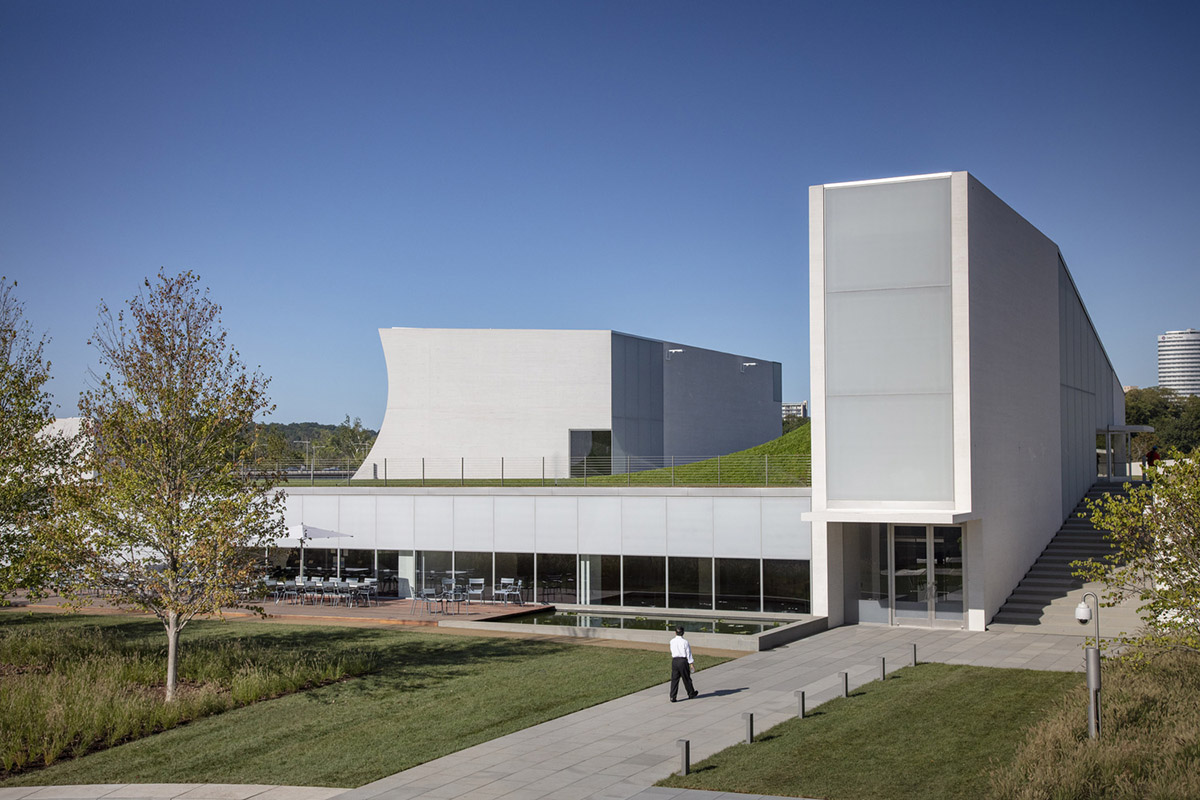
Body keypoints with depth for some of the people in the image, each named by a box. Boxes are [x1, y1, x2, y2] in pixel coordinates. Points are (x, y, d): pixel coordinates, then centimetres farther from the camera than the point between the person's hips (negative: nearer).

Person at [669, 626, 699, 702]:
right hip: (683, 660, -2)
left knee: (674, 679, 4)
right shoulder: (685, 642, -8)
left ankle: (672, 696, -3)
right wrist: (691, 663, -3)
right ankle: (691, 693, 29)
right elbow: (688, 653, -7)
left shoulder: (672, 641, 2)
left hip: (674, 660, 2)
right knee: (686, 678, 12)